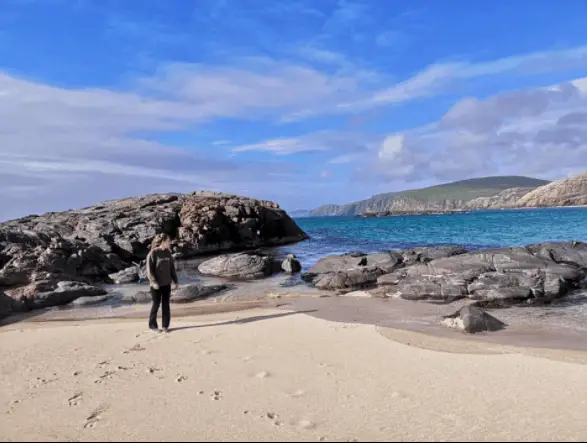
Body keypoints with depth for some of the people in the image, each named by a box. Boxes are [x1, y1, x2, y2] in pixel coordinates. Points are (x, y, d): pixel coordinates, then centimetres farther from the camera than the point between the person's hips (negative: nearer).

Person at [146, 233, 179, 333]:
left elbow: (172, 268, 13)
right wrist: (153, 282, -22)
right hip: (156, 284, -5)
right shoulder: (153, 253, -11)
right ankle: (152, 325, 17)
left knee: (166, 304, 7)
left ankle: (165, 325, 16)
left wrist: (175, 281, 10)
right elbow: (149, 269, -13)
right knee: (156, 304, 2)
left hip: (166, 283, 5)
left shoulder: (168, 253, 6)